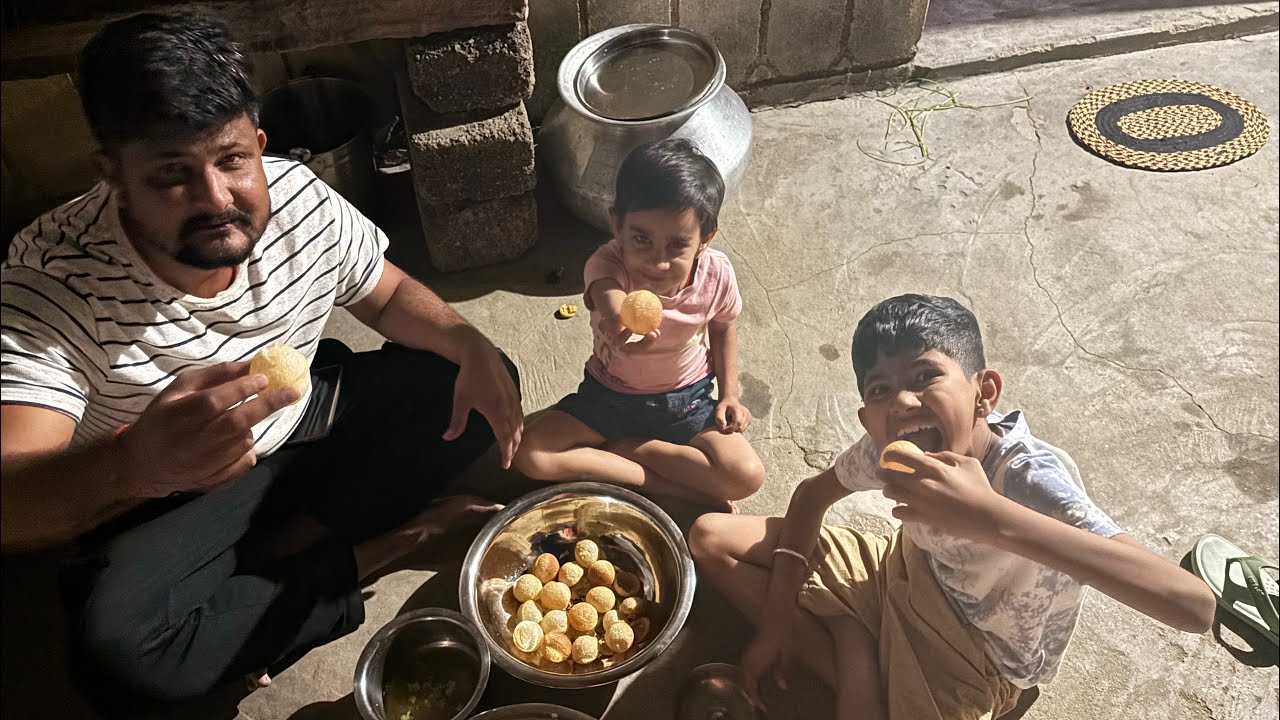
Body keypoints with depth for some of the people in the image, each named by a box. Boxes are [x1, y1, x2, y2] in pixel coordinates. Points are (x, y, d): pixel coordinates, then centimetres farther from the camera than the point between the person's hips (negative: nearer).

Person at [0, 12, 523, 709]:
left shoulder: (299, 197, -18)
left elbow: (389, 294, 0)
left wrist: (471, 347, -22)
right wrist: (134, 463, -61)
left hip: (307, 418, 4)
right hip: (169, 503, -3)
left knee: (478, 386, -8)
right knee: (115, 639, -32)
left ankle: (285, 544, -10)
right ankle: (367, 553, -10)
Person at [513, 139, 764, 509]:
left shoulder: (716, 273, -21)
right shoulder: (608, 265, -30)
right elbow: (609, 296, -57)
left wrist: (730, 394, -5)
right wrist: (618, 321, -80)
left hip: (688, 398, 0)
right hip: (610, 395, 0)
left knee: (747, 476, -22)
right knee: (531, 455, -21)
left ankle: (623, 450, -8)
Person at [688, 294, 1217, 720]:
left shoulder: (1030, 480, -37)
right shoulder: (890, 443, -22)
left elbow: (1196, 605, -49)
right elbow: (813, 494, -1)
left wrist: (988, 516, -57)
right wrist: (777, 621, -9)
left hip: (975, 657, -5)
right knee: (710, 539, -1)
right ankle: (858, 667, -1)